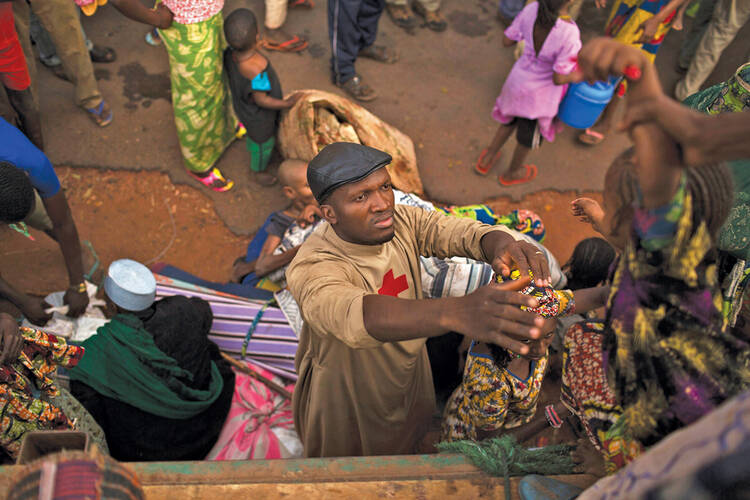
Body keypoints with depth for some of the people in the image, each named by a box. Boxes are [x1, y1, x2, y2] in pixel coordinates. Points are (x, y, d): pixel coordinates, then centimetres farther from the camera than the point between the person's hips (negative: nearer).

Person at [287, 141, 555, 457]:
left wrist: (502, 244, -53)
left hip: (411, 383, 5)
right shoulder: (311, 268, -36)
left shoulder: (401, 221, -16)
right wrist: (455, 312, -72)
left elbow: (463, 232, -27)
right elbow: (353, 316, -55)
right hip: (346, 409, -4)